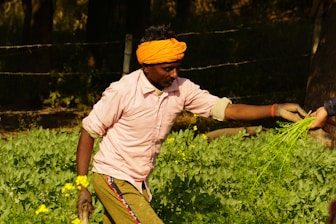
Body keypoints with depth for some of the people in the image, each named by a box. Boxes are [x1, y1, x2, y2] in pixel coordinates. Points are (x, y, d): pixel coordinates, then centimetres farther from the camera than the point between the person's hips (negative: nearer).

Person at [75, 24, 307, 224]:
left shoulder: (181, 89, -6)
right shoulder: (122, 91, -20)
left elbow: (225, 109, -11)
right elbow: (88, 133, -11)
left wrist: (277, 110, -24)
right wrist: (82, 186, -14)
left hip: (139, 183, 6)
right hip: (113, 178, -6)